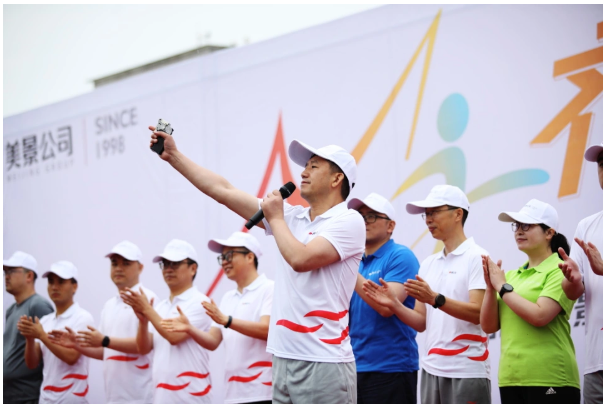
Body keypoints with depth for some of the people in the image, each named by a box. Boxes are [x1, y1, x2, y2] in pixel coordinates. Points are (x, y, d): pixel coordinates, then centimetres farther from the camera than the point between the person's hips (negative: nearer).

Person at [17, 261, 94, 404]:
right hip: (45, 399, 6)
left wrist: (42, 335, -18)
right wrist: (29, 338, -9)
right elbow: (32, 363, 8)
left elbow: (71, 357, -18)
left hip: (71, 398, -6)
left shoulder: (82, 318, -6)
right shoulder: (44, 321, 12)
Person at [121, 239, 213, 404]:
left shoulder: (199, 302, -5)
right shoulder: (160, 308, 17)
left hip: (191, 396, -7)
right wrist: (143, 320, -7)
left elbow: (174, 336, -16)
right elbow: (144, 348, 10)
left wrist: (147, 310, -10)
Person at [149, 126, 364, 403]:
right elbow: (222, 191, 15)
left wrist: (275, 218, -3)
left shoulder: (349, 221, -6)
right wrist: (173, 156, 13)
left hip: (323, 363, -7)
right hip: (284, 359, 7)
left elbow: (300, 259, -20)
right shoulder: (293, 217, 14)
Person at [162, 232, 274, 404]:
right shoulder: (228, 298, 21)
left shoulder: (269, 289, -2)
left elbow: (266, 329, -17)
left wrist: (225, 320, -27)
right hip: (234, 394, 8)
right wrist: (189, 329, -5)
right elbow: (213, 341, 15)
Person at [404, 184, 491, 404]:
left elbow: (478, 313, -16)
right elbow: (421, 320, 12)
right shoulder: (428, 264, 16)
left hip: (466, 371, -7)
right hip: (431, 367, 7)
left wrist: (435, 299, -28)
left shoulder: (477, 257, -5)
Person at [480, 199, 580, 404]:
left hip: (549, 379, -7)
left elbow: (539, 316, -20)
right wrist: (491, 287, -4)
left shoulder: (559, 271, -5)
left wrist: (502, 286, -10)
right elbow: (489, 326, 10)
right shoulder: (512, 275, 14)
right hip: (511, 379, 7)